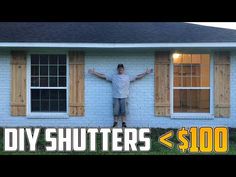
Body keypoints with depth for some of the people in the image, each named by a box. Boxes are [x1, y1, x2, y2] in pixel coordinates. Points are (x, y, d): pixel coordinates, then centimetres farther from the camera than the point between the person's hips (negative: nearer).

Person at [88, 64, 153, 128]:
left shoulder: (128, 77, 16)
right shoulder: (113, 77, 15)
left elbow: (137, 77, 16)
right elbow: (103, 76, 14)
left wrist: (146, 73, 11)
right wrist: (94, 73, 10)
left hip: (124, 97, 0)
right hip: (115, 97, 0)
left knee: (124, 111, -6)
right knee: (115, 112, -4)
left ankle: (124, 124, -2)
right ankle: (115, 124, 2)